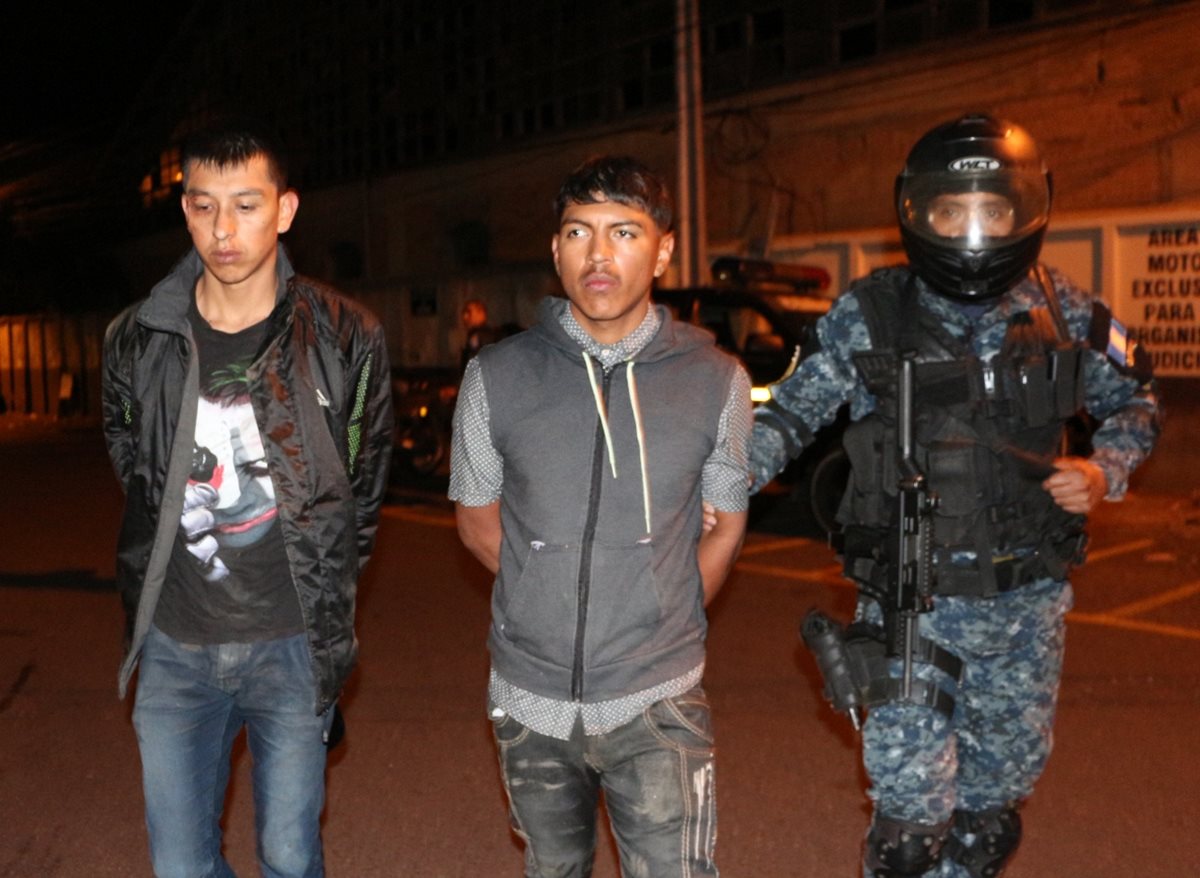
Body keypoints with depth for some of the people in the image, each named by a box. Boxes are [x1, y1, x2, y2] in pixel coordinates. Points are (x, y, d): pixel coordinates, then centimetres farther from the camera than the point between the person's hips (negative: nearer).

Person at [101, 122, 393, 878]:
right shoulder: (137, 342, -3)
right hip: (175, 646, 2)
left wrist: (326, 594, 7)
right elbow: (134, 474, 11)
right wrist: (153, 600, 12)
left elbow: (366, 489, 3)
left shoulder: (345, 339, -8)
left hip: (292, 645, -2)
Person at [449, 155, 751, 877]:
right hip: (530, 699, 2)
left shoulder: (717, 381, -6)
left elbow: (726, 525, 7)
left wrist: (666, 626, 4)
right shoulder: (497, 376, -5)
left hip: (656, 702, -1)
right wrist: (555, 604, 3)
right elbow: (478, 521, 7)